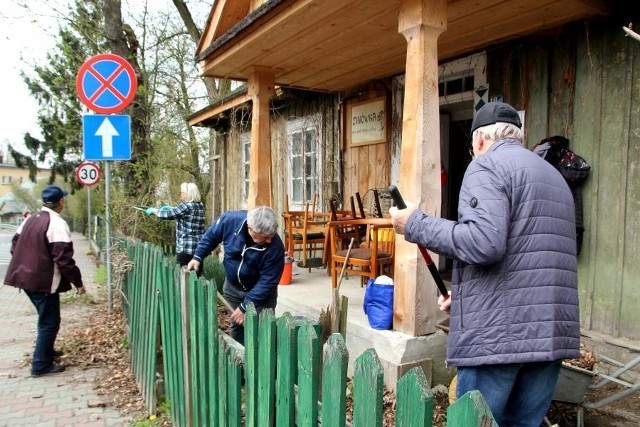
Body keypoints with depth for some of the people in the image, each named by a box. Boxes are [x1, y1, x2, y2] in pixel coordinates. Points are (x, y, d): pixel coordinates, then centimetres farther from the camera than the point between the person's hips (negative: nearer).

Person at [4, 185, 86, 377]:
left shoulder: (30, 219, 9)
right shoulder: (57, 223, -18)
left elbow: (15, 245, 18)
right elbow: (63, 258, -22)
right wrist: (78, 281, -14)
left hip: (26, 277, 9)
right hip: (43, 281, -9)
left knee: (45, 318, 25)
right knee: (49, 322, 2)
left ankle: (45, 352, 38)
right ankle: (41, 365, 8)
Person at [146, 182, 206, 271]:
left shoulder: (185, 206, -14)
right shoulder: (200, 205, 9)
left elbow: (168, 214, -8)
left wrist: (154, 210, 7)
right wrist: (171, 208, 23)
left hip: (185, 248, -7)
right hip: (199, 247, 7)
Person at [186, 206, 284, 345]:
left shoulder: (275, 246, -33)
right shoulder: (229, 220, -27)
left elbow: (267, 281, -26)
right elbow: (210, 237, -4)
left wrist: (245, 306, -26)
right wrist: (198, 257, -6)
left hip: (260, 292, -3)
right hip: (232, 286, 3)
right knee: (236, 326, 18)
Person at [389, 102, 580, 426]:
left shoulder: (487, 165, -4)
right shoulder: (554, 176, 23)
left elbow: (483, 243, -21)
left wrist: (415, 225, -8)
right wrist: (464, 294, 27)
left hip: (498, 333, -8)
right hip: (553, 332, 8)